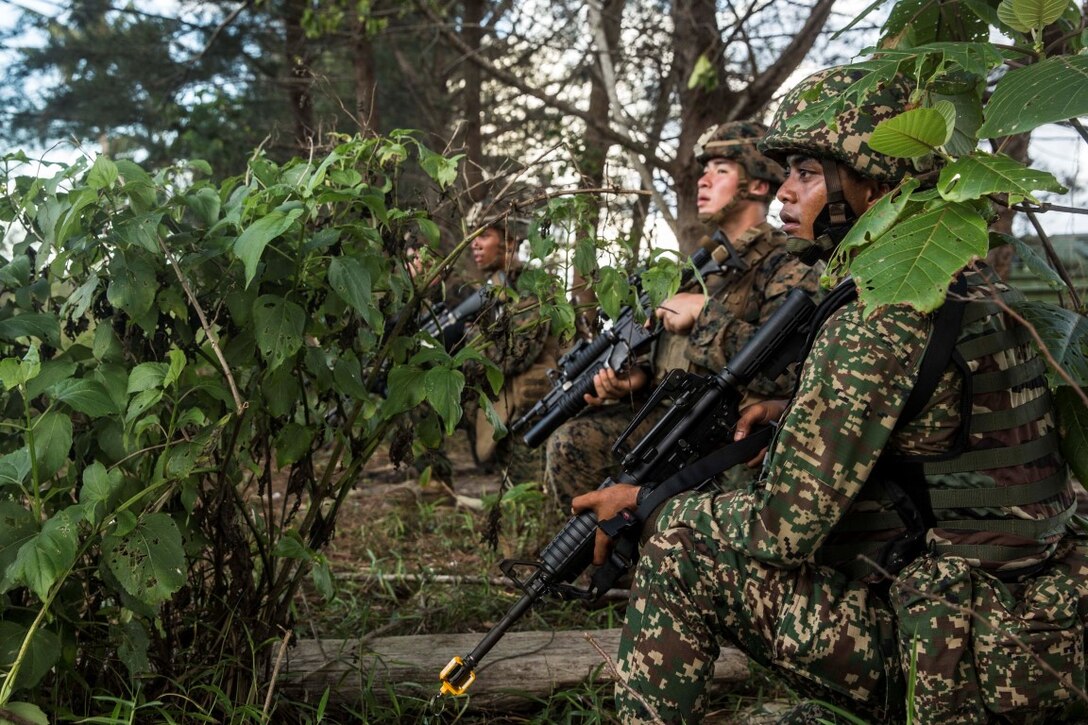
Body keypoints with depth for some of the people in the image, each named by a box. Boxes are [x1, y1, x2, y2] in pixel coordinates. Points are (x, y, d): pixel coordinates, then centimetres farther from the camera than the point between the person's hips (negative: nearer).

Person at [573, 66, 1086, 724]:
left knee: (683, 551, -7)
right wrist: (794, 411, 10)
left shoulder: (875, 322, -19)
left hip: (962, 662, -9)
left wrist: (645, 499, -5)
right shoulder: (974, 286, 8)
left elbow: (782, 530, -20)